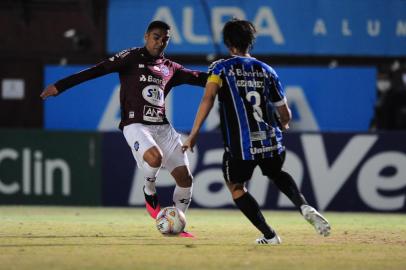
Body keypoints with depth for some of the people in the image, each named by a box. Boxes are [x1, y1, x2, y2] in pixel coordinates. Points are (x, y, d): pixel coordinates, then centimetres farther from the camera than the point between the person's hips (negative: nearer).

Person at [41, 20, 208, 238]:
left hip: (162, 127, 6)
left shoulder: (170, 69, 16)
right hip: (136, 125, -6)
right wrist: (60, 86, -12)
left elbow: (200, 79, 18)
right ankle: (150, 192, -1)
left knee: (185, 177, -3)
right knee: (154, 157, -34)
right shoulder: (131, 58, 1)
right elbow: (98, 70, -6)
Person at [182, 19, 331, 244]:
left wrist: (194, 134, -16)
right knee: (276, 174, 32)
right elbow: (285, 115, 15)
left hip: (240, 147, -4)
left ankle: (269, 235, 13)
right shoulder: (266, 71, 13)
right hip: (271, 141, 4)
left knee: (236, 187, 21)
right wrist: (282, 126, 39)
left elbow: (208, 98, -16)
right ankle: (304, 206, 4)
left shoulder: (221, 68, 2)